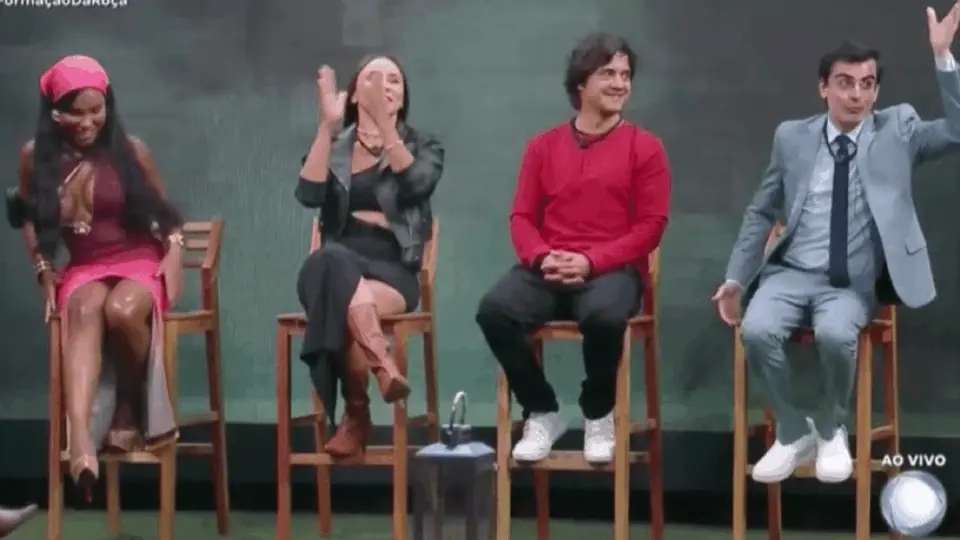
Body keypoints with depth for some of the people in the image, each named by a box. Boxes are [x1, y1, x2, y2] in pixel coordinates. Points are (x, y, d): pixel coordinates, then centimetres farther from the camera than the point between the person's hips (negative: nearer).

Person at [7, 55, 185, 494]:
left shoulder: (130, 151, -2)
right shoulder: (36, 157, 1)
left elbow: (164, 214, 9)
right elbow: (27, 217, 15)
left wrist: (174, 260, -5)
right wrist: (45, 272, 3)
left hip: (139, 263, -1)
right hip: (83, 270, 1)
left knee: (121, 310, -37)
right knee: (85, 311, -36)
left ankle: (130, 410, -8)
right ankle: (80, 436, -57)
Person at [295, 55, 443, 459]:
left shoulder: (423, 146, 13)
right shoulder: (334, 147, 16)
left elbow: (416, 185, -11)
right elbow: (309, 194, -5)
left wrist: (383, 123, -20)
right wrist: (327, 126, -13)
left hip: (393, 269, -1)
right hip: (336, 266, 1)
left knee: (343, 302, -37)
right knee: (333, 260, -39)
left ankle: (356, 412, -33)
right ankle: (383, 366, -48)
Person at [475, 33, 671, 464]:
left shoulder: (644, 148, 6)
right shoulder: (543, 146, 15)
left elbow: (651, 226, -1)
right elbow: (522, 217, 11)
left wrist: (590, 261, -14)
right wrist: (542, 257, -12)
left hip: (612, 270, -3)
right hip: (548, 270, 3)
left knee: (603, 315, -39)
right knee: (494, 309, -30)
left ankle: (598, 416, -9)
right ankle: (542, 413, -8)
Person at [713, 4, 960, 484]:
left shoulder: (897, 129, 6)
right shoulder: (792, 137, 9)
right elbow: (761, 212, 15)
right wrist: (735, 278, 8)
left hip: (853, 284, -1)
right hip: (790, 274, 2)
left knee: (835, 334, -34)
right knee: (757, 331, -29)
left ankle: (831, 431, -3)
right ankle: (794, 433, -4)